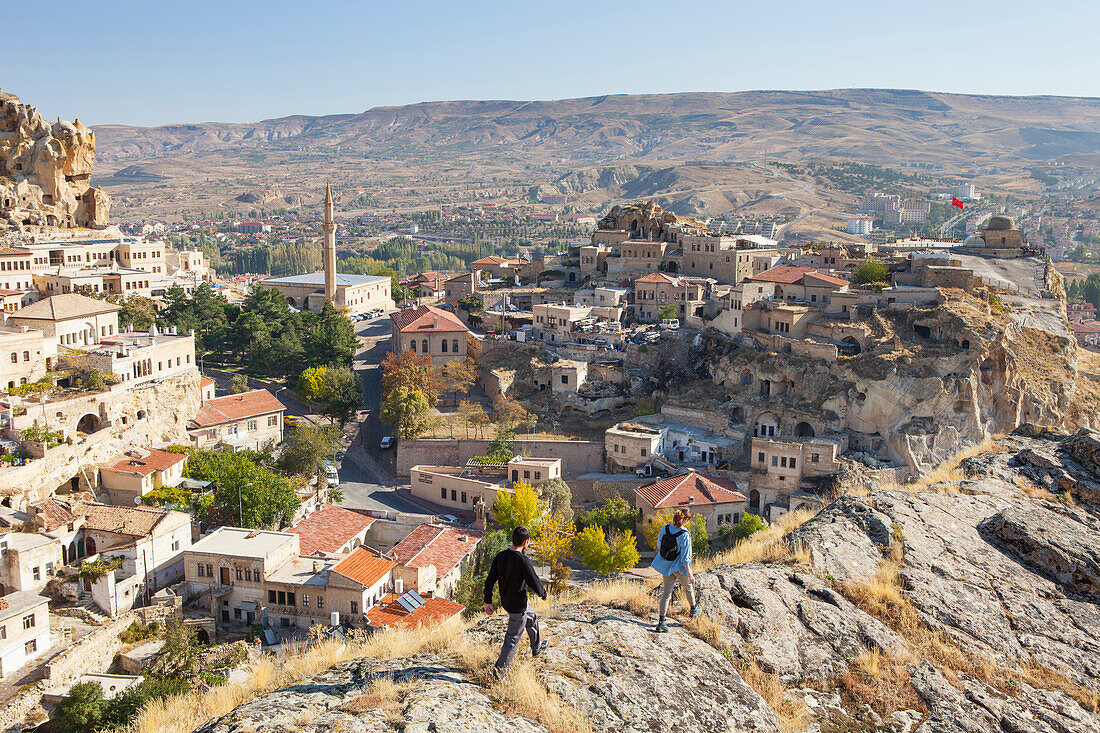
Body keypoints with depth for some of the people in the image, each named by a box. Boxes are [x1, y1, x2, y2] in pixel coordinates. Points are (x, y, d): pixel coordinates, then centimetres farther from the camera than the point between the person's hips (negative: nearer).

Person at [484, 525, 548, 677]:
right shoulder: (523, 560, -25)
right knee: (513, 638, 4)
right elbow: (534, 583, -18)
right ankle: (500, 670, 8)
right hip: (518, 606, -8)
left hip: (505, 601, 8)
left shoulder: (500, 556, -4)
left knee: (532, 617, 31)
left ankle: (537, 647, 50)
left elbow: (490, 580, 0)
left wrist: (488, 602, 8)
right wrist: (543, 594, 3)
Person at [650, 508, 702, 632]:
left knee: (666, 593, 11)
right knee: (688, 587, 25)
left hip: (666, 565, 5)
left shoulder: (665, 528, -9)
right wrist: (690, 574, -14)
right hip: (679, 567, -4)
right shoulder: (684, 535, -26)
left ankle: (661, 622, 6)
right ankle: (694, 609, 49)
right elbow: (685, 558, -23)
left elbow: (659, 546, 6)